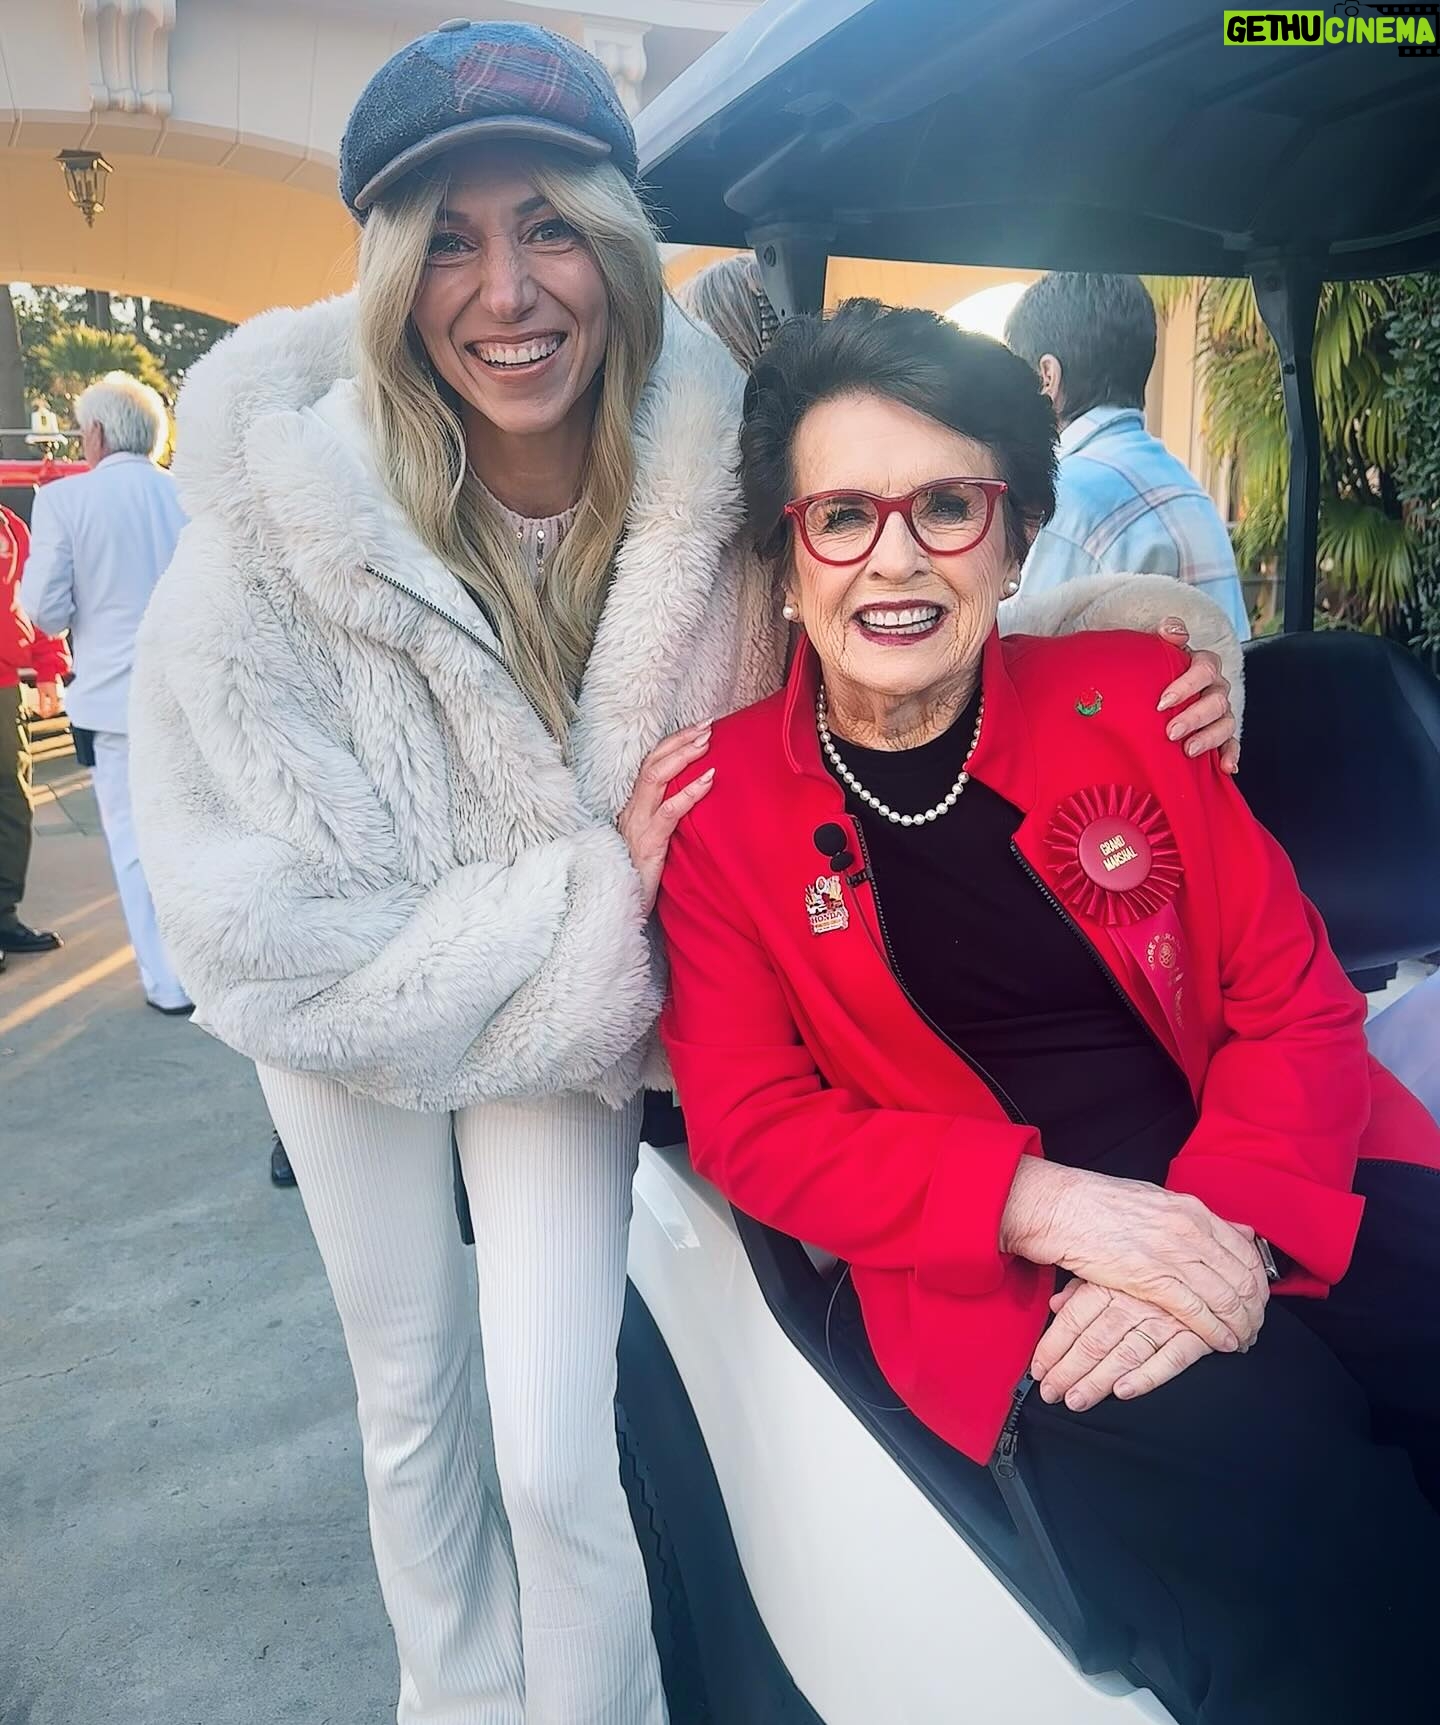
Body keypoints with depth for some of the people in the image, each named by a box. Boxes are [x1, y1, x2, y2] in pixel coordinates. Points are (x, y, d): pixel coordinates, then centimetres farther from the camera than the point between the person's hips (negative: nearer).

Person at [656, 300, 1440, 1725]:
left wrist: (1227, 1223, -16)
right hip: (995, 1276, -3)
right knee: (1312, 1571, -27)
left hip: (1285, 1206, 4)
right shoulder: (720, 802, -1)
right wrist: (1047, 1202, -17)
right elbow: (748, 1125, -3)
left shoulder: (1130, 696, 5)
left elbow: (1296, 997, 4)